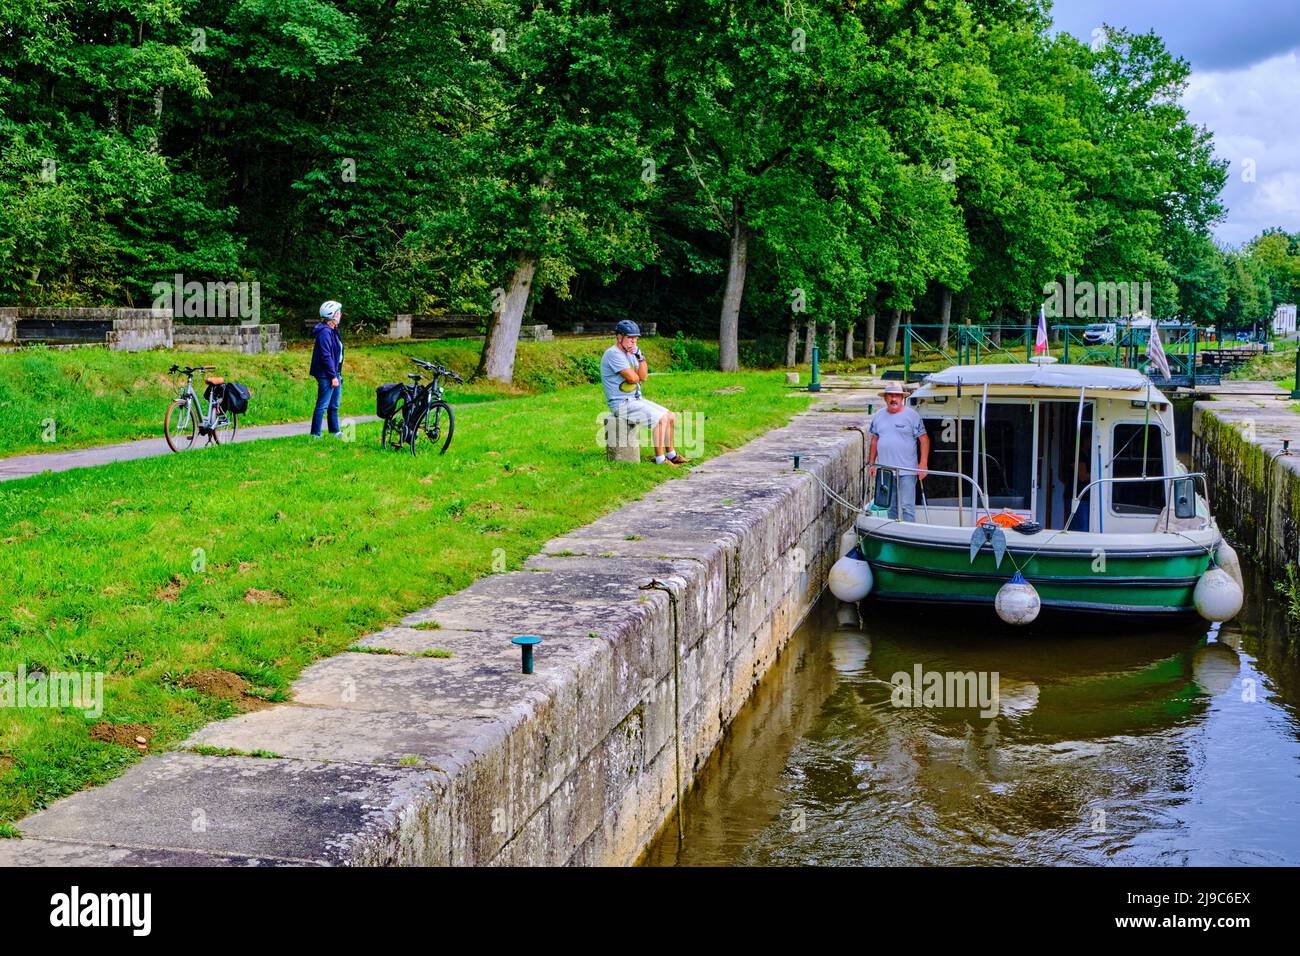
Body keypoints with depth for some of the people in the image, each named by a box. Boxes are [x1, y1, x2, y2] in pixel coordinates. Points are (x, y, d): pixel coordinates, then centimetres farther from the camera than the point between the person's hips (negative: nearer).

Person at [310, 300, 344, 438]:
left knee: (334, 405, 18)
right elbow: (326, 356, -21)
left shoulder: (333, 331, 14)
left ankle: (335, 432, 29)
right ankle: (315, 435, 0)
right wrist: (333, 376, -21)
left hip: (335, 374, 10)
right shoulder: (325, 332, -18)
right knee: (322, 405, -5)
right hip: (326, 375, -10)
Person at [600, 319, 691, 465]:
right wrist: (637, 376, 2)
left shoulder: (630, 353, 13)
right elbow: (632, 378, -21)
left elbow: (643, 377, 3)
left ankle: (671, 455, 17)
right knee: (660, 418, -21)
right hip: (621, 404, -10)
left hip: (636, 400, 10)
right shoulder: (613, 354, -16)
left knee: (669, 416, 8)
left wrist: (640, 357, -8)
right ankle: (660, 459, -14)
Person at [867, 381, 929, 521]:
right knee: (890, 507, 12)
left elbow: (924, 439, -5)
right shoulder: (878, 416, 11)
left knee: (906, 506, -7)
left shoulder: (911, 415, -4)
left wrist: (923, 464, -12)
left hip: (907, 472, -5)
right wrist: (871, 463, 14)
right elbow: (874, 441, 18)